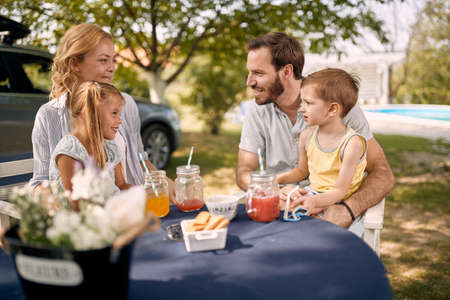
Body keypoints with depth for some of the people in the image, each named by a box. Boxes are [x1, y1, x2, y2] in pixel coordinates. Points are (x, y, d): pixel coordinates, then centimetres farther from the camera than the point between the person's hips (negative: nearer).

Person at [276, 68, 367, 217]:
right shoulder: (306, 136, 0)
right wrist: (277, 179, 0)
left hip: (336, 200, -5)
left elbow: (340, 190, -19)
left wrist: (315, 201, -37)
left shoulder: (352, 143, -20)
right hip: (311, 192, 6)